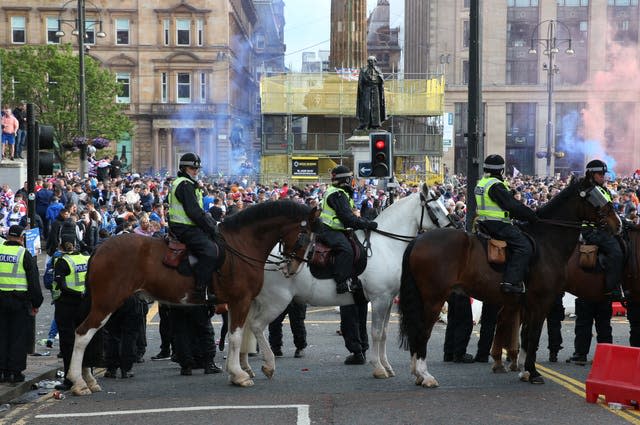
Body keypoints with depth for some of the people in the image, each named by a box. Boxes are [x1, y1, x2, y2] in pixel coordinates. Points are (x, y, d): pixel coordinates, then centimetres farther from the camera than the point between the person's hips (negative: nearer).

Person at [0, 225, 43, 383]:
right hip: (20, 301, -3)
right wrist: (36, 303, 3)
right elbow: (34, 281, -5)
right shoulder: (25, 255, -7)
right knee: (18, 336, 3)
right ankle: (15, 372, 3)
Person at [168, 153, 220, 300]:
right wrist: (211, 228, -15)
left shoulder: (189, 184, 22)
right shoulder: (185, 185, -13)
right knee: (210, 250, -26)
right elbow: (194, 212, -20)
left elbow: (199, 211, 23)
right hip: (184, 229, -11)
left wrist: (213, 224, 12)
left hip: (189, 226, 11)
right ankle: (199, 292, -28)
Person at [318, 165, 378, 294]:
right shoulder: (337, 194, -16)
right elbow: (348, 218, -22)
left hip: (337, 229, 12)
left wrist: (366, 222, 11)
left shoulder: (343, 193, 19)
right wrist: (367, 224, -18)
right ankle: (342, 282, -34)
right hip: (329, 230, -12)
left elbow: (348, 215, 21)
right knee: (345, 249, -31)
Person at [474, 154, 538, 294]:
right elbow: (513, 206, -18)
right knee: (524, 246, -14)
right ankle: (511, 281, -22)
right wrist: (532, 216, -6)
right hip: (498, 225, -10)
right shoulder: (496, 186, -16)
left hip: (485, 224, 11)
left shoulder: (481, 183, 15)